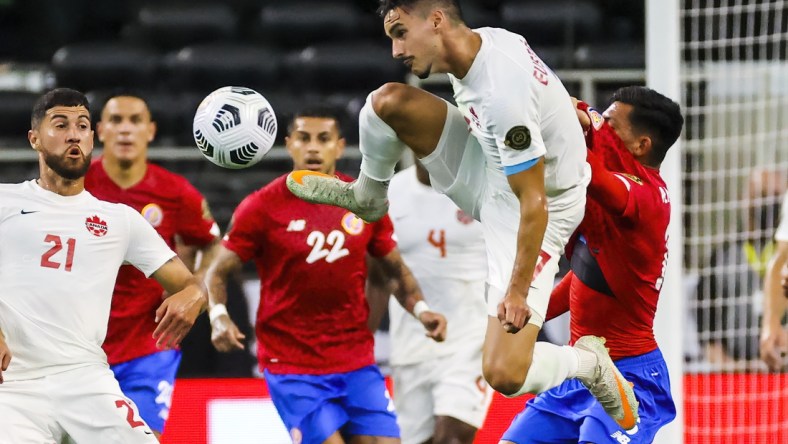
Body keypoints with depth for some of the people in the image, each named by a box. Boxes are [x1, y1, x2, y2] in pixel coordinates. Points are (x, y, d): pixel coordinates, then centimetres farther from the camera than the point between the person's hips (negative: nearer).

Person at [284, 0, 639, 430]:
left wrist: (517, 292, -24)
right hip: (490, 167, 8)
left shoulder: (503, 94, -35)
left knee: (504, 376, -16)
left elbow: (533, 204, -30)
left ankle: (588, 362, 14)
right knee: (388, 101, -7)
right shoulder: (482, 39, -11)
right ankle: (366, 198, 22)